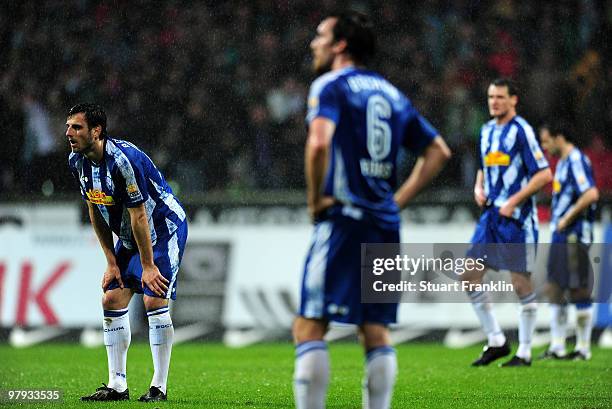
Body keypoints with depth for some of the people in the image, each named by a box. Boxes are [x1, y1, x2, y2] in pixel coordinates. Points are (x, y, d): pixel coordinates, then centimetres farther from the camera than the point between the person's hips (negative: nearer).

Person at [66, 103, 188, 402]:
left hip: (165, 229, -8)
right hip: (129, 236, 8)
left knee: (154, 300, -16)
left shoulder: (123, 159, -30)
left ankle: (160, 387, -8)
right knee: (112, 300, 1)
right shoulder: (77, 162, -5)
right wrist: (111, 262, 2)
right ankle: (117, 386, 6)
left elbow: (139, 216, -26)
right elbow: (96, 212, 5)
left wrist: (148, 266, -21)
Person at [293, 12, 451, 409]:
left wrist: (315, 200, -9)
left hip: (344, 219, -7)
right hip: (386, 226, 7)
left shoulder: (331, 85, -3)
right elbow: (438, 150, 19)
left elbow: (319, 142, -21)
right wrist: (399, 199, 17)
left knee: (309, 328, -7)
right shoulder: (392, 93, 18)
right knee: (376, 331, 8)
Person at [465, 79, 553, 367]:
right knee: (470, 276, 1)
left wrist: (513, 201, -17)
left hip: (517, 218, -8)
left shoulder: (521, 131, -10)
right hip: (491, 214, 8)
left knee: (521, 283, -3)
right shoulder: (487, 131, 13)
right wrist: (479, 188, 7)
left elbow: (544, 175, -14)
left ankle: (524, 352, 6)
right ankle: (496, 342, 11)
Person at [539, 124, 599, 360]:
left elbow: (591, 194, -26)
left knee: (579, 292, -2)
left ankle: (583, 347, 4)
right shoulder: (563, 163, 16)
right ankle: (557, 347, 15)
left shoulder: (577, 161, -14)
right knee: (555, 290, 10)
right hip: (560, 237, 10)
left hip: (574, 237, -10)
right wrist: (558, 223, 13)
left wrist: (568, 218, -19)